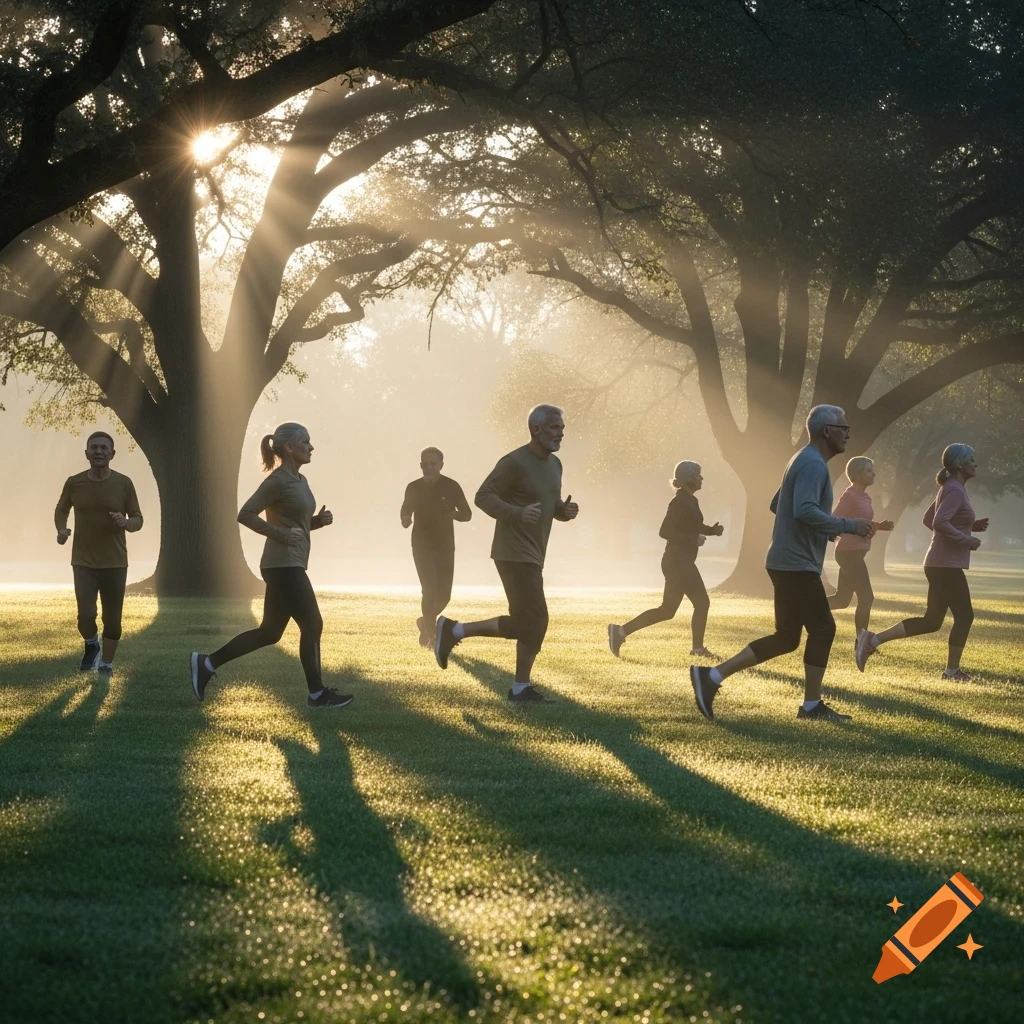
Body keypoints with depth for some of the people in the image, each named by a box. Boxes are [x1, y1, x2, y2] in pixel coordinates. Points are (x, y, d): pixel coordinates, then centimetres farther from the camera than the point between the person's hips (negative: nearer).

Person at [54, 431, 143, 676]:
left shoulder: (124, 484, -6)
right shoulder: (74, 483, -4)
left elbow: (138, 519, 2)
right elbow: (61, 510, 15)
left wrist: (126, 523, -21)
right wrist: (61, 529, -6)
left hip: (115, 562, 0)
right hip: (83, 562, 0)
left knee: (112, 620, 4)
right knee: (86, 616, -12)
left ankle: (106, 665, 22)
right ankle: (91, 646, 20)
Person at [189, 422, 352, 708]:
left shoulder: (300, 481, 15)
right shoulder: (278, 481, -13)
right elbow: (245, 514, -17)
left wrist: (320, 520, 6)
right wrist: (281, 534, -22)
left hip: (290, 565, 10)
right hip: (283, 565, -10)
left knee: (269, 632, 11)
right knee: (312, 625, -4)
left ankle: (206, 663, 15)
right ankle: (318, 694, 5)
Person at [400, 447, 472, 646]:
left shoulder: (451, 487, -5)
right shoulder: (414, 488, -1)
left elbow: (467, 514, 1)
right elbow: (405, 512, 12)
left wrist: (453, 514, -19)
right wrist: (405, 520, -11)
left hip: (445, 547, 1)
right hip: (422, 546, -1)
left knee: (444, 594, 4)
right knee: (430, 589, -15)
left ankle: (425, 622, 33)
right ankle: (430, 636, -7)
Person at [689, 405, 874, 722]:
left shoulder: (803, 461, 18)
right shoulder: (814, 464, -15)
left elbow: (777, 505, 27)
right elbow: (805, 510, -29)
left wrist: (828, 531, 25)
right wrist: (848, 526, -22)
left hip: (787, 564, 10)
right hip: (798, 565, -10)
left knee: (786, 637, 10)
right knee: (823, 628, -1)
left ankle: (711, 676, 4)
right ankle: (812, 705, 7)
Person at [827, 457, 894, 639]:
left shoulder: (864, 497, 13)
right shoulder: (850, 496, -14)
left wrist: (880, 525, 7)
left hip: (854, 553, 10)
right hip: (850, 552, -10)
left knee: (842, 599, 14)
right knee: (866, 597, -7)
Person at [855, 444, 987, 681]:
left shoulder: (950, 488, 16)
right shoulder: (955, 490, -15)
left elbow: (929, 519, 24)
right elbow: (939, 522, -27)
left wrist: (970, 526, 18)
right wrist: (965, 539, -18)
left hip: (940, 563, 10)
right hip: (947, 564, -10)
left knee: (932, 620, 9)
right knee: (964, 614, 1)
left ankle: (873, 639, 3)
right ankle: (952, 670, 9)